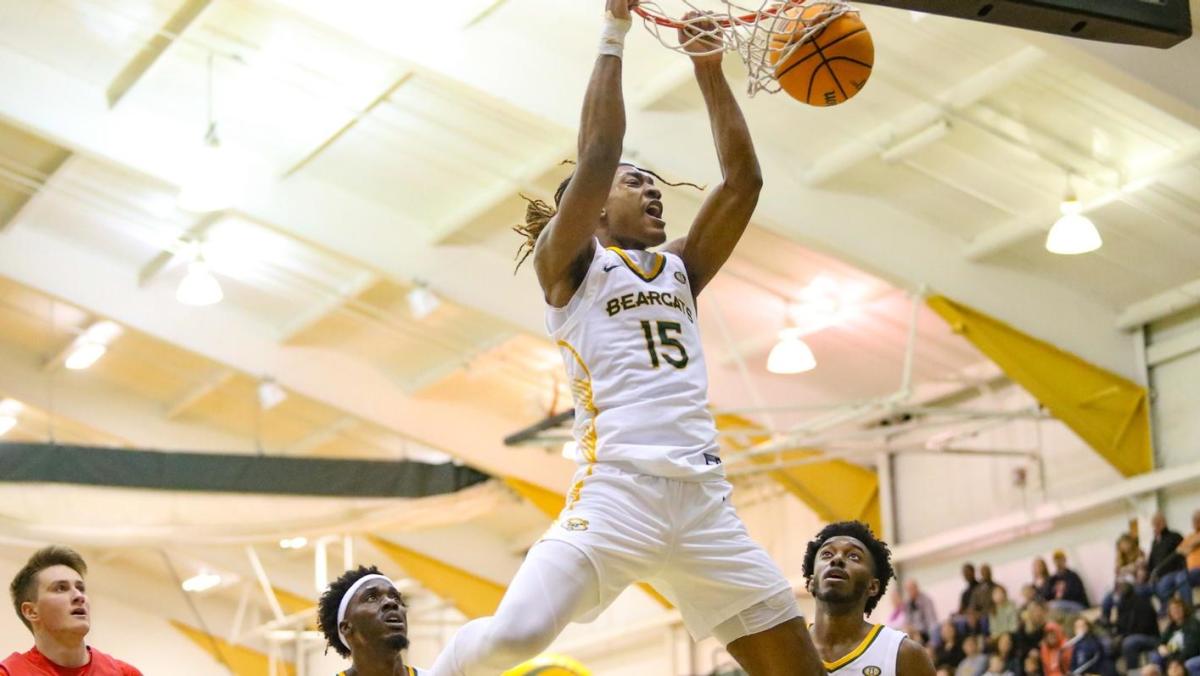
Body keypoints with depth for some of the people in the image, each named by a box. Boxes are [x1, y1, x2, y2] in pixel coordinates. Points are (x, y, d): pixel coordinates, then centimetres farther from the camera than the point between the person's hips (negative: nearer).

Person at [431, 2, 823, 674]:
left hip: (706, 498, 6)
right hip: (618, 488, -6)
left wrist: (710, 70, 13)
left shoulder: (681, 269, 23)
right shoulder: (568, 264, 8)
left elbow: (743, 180, 15)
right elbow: (599, 154, -5)